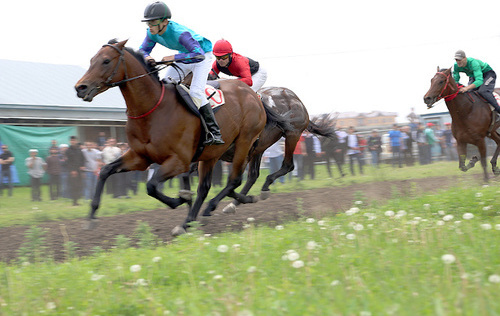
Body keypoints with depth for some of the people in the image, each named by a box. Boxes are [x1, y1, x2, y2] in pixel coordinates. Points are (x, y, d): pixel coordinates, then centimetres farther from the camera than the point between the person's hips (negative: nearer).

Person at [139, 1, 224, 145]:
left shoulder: (180, 33, -39)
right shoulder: (152, 33, -16)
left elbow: (199, 55, -46)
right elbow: (143, 49, -3)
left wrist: (174, 57, -51)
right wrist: (147, 57, -28)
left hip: (203, 55, -8)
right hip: (184, 55, 8)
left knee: (196, 92, -20)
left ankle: (215, 133, -19)